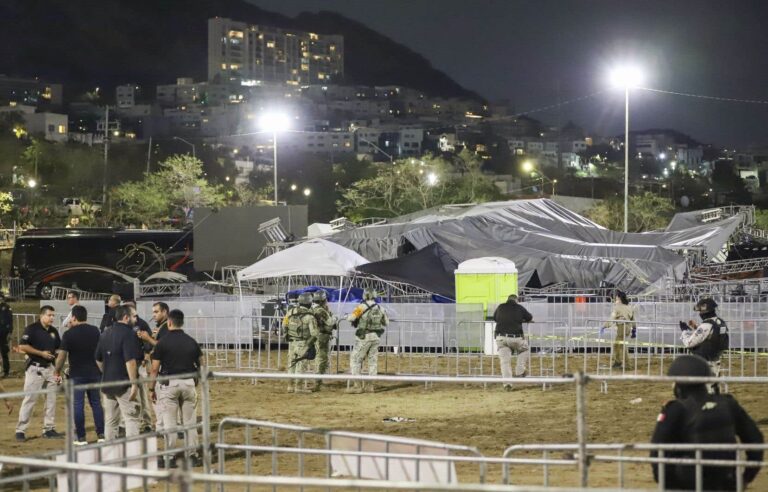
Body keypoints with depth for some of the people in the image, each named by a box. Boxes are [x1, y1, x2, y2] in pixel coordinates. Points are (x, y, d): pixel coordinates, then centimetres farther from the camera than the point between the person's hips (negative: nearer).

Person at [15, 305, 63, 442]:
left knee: (51, 399, 9)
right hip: (35, 368, -7)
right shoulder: (32, 329, -9)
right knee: (29, 399, -7)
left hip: (50, 368, 7)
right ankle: (20, 430, -3)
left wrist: (56, 354, -3)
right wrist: (41, 353, -18)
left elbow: (59, 348, 20)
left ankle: (48, 429, 18)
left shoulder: (54, 331, 11)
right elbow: (22, 346, -15)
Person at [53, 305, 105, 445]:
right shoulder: (95, 331, 4)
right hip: (94, 373, 4)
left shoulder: (69, 334, -10)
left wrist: (57, 372, 1)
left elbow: (62, 355, -12)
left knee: (78, 405, 1)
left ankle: (81, 437, 1)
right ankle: (101, 434, 10)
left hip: (77, 374, -4)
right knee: (96, 403, 12)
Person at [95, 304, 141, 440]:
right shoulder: (128, 333, -13)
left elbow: (98, 359, 18)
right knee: (131, 419, -6)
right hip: (124, 383, -8)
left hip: (107, 383, 8)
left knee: (110, 421, 14)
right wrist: (134, 383, -19)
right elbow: (130, 361, -20)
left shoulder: (106, 333, 12)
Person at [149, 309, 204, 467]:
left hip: (169, 384, -3)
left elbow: (155, 369, -6)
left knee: (169, 422, 3)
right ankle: (193, 455, 11)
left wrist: (151, 389, 3)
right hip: (188, 383, 3)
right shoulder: (192, 342, 4)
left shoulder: (162, 343, -7)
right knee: (190, 421, 9)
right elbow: (200, 366, 12)